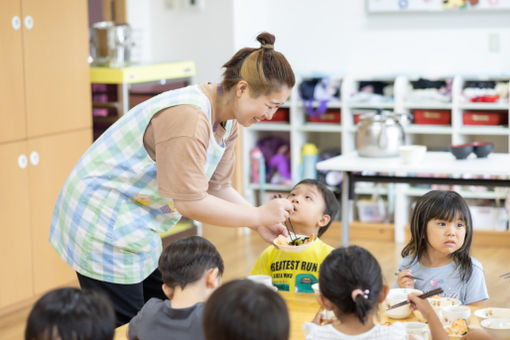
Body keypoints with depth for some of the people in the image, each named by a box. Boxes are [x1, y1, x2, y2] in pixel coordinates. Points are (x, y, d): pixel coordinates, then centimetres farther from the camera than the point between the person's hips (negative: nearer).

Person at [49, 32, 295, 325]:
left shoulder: (227, 120, 2)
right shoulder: (187, 117, -30)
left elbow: (217, 186, 8)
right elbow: (191, 201, -29)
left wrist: (262, 223, -4)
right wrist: (259, 215, -21)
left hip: (134, 226, 10)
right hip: (103, 224, -10)